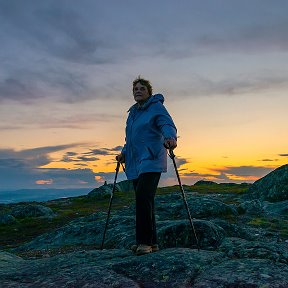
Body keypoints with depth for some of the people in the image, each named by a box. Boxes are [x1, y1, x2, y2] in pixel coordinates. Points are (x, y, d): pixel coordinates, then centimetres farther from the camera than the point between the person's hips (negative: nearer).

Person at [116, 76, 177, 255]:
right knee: (143, 201, 8)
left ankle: (145, 242, -11)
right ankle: (152, 242, 16)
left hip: (151, 162, -8)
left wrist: (170, 138, -37)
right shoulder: (133, 112, 22)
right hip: (135, 164, 8)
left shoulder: (157, 107, 0)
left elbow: (168, 125, -17)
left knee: (144, 198, -19)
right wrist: (124, 153, 16)